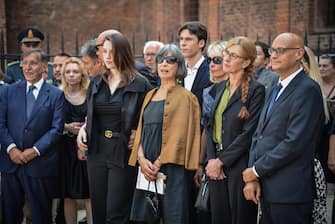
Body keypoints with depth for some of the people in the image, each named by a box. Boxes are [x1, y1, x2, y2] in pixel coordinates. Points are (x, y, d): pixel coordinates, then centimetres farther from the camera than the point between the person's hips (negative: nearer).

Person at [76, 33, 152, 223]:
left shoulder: (140, 84, -5)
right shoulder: (96, 83, 10)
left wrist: (139, 133, -14)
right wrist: (83, 129, 0)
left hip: (123, 153, -5)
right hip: (97, 152, 5)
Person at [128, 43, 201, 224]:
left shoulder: (185, 97, -1)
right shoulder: (150, 95, 18)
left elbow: (179, 136, -9)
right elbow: (141, 129, 13)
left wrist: (159, 163, -14)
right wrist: (142, 159, -4)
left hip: (172, 168, -5)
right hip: (147, 168, 6)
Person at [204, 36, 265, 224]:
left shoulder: (256, 90, -9)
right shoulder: (219, 88, 13)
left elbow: (249, 132, -15)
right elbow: (211, 126, 12)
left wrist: (221, 161, -13)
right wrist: (211, 159, -2)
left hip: (239, 165, -6)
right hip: (216, 166, 6)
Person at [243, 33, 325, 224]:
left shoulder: (308, 89, -12)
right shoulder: (276, 89, 16)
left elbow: (294, 142, -20)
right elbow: (259, 134, 12)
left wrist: (257, 170, -11)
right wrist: (253, 178, 0)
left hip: (290, 192, -8)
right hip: (266, 189, 8)